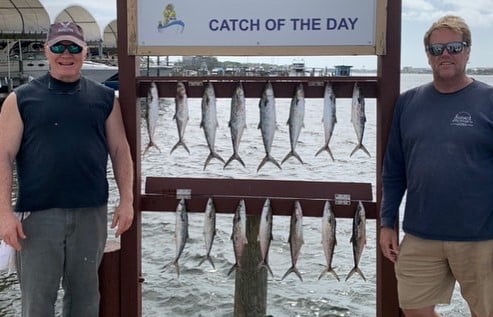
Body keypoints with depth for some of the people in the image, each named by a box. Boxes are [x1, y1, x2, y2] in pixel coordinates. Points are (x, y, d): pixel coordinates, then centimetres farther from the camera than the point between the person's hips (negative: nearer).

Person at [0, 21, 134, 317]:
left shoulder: (105, 98, 7)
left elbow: (120, 150, 8)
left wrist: (127, 200, 1)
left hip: (91, 212, 2)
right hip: (37, 213, -2)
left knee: (85, 292, 13)